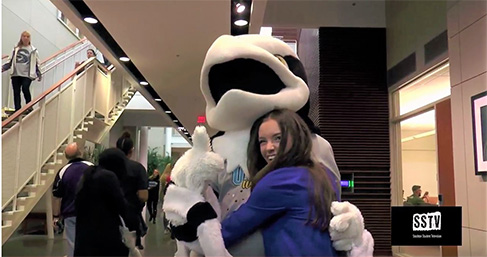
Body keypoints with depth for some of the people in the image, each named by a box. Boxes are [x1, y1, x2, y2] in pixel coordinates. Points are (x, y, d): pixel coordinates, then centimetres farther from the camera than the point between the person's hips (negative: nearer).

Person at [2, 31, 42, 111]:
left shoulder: (33, 50, 7)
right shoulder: (16, 49, 13)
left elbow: (36, 63, 7)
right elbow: (11, 61, 17)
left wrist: (39, 74, -1)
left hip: (27, 74, -3)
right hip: (16, 74, 4)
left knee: (25, 89, -21)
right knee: (16, 92, 3)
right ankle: (17, 110, 9)